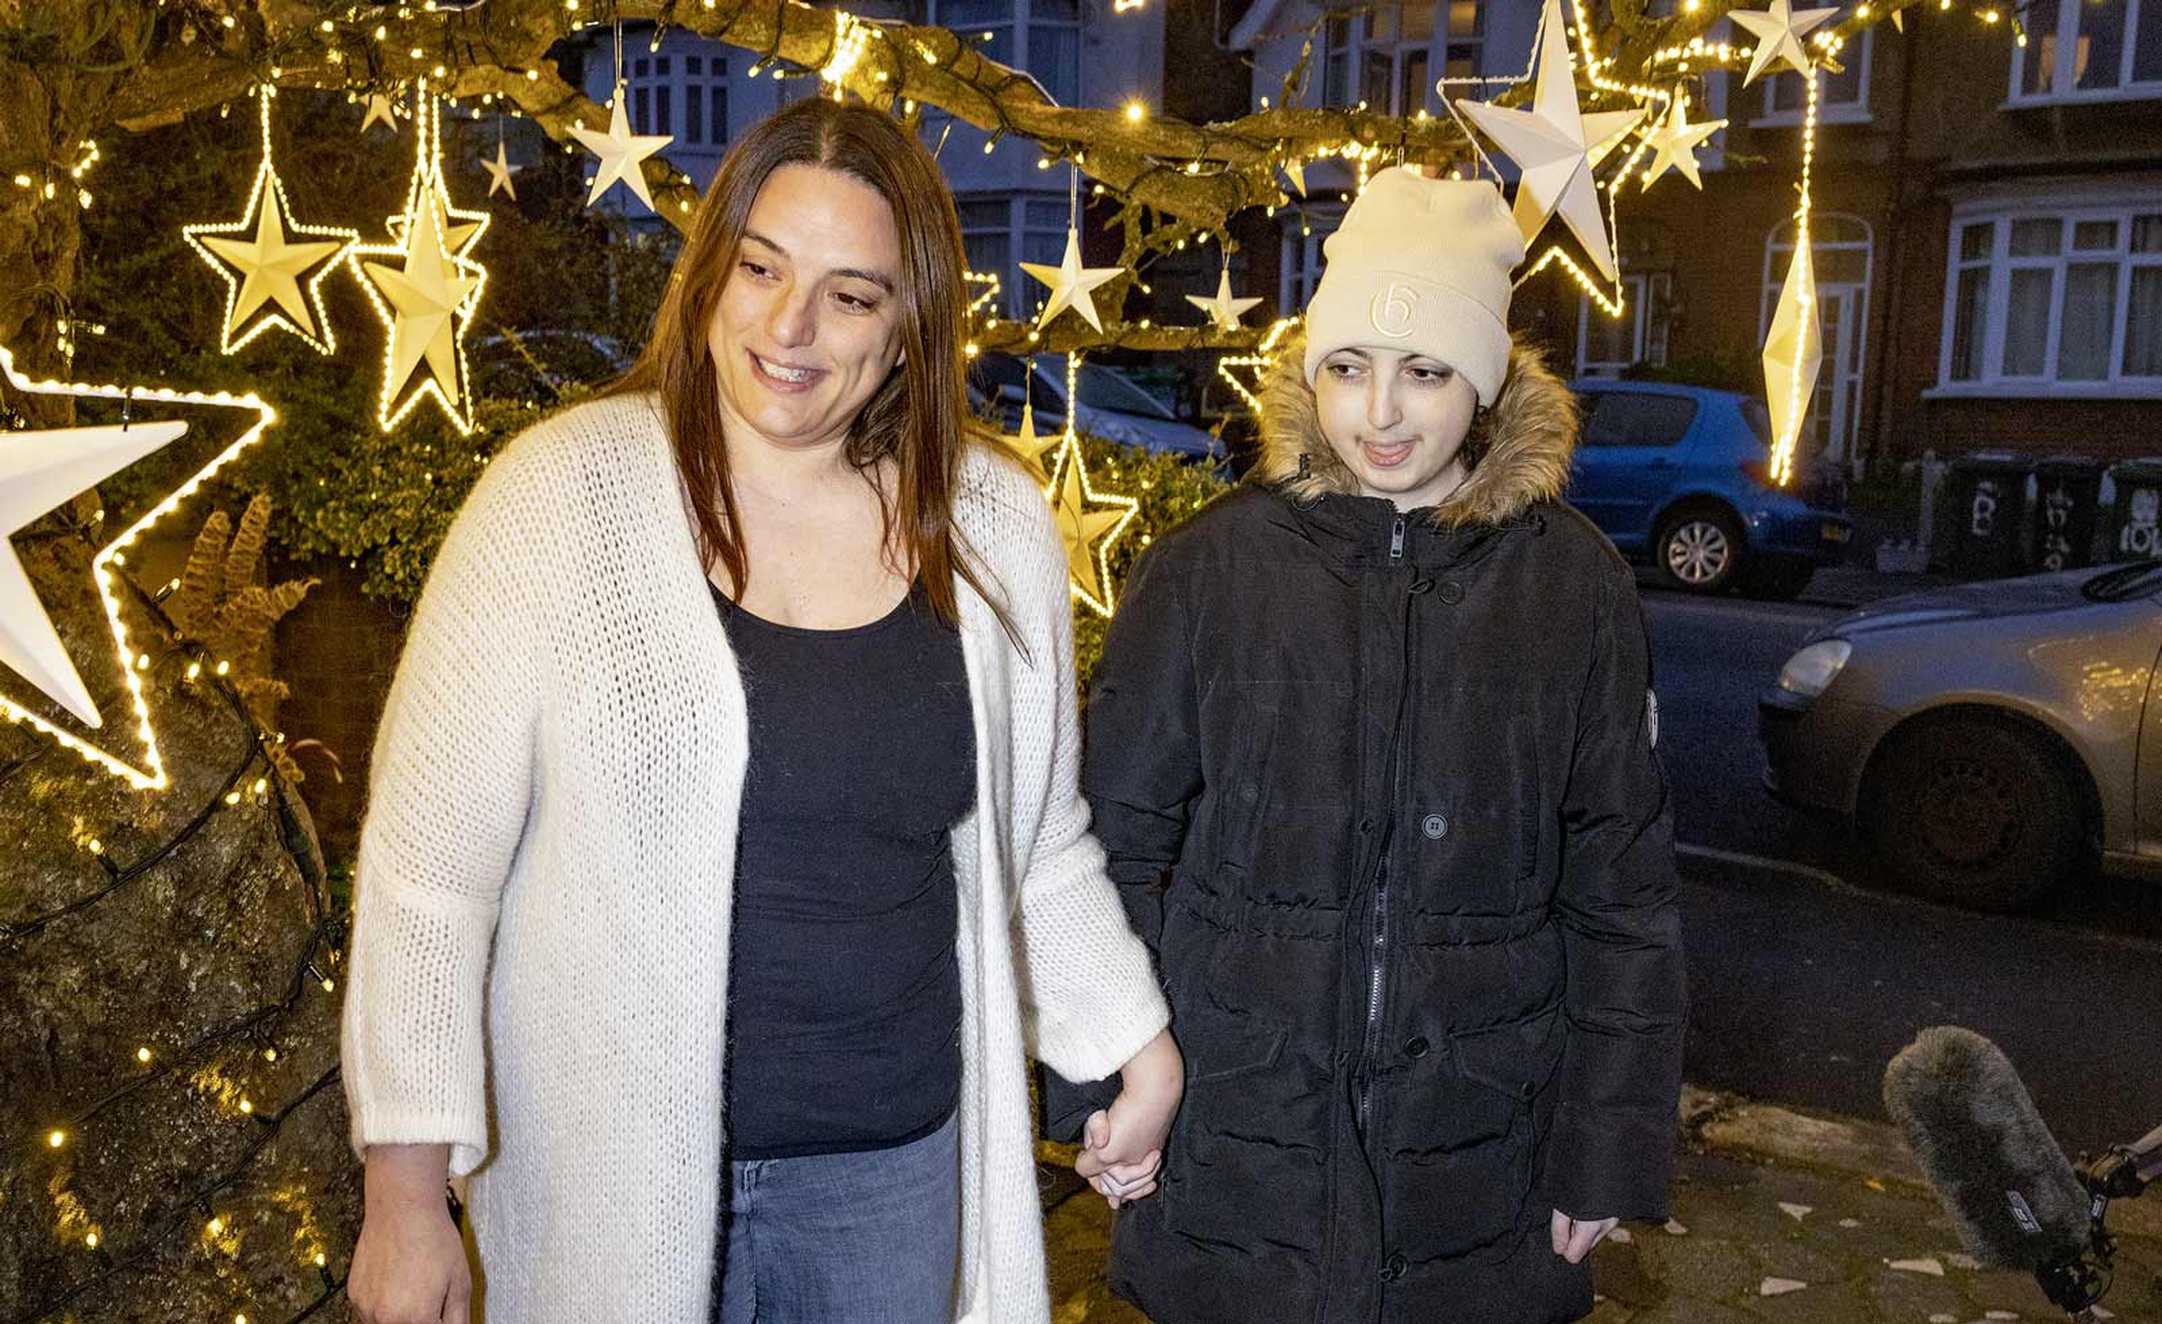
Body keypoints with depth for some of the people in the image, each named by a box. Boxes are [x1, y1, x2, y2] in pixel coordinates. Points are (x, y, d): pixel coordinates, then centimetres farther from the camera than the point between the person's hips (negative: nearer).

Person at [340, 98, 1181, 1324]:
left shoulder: (996, 527, -3)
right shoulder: (562, 490, -12)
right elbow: (429, 863, -10)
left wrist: (1136, 1040, 8)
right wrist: (407, 1197, -9)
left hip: (901, 1154, 3)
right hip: (613, 1172, -2)